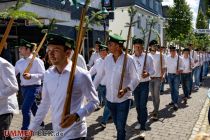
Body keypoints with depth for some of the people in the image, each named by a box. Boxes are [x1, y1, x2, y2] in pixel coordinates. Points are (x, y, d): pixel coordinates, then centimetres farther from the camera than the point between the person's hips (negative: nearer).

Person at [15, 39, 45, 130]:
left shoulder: (37, 61, -13)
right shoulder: (19, 62, 7)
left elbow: (43, 74, -17)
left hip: (34, 87, -7)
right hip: (23, 87, 7)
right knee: (33, 107, 22)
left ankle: (25, 129, 1)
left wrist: (31, 76, -28)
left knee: (25, 108, -13)